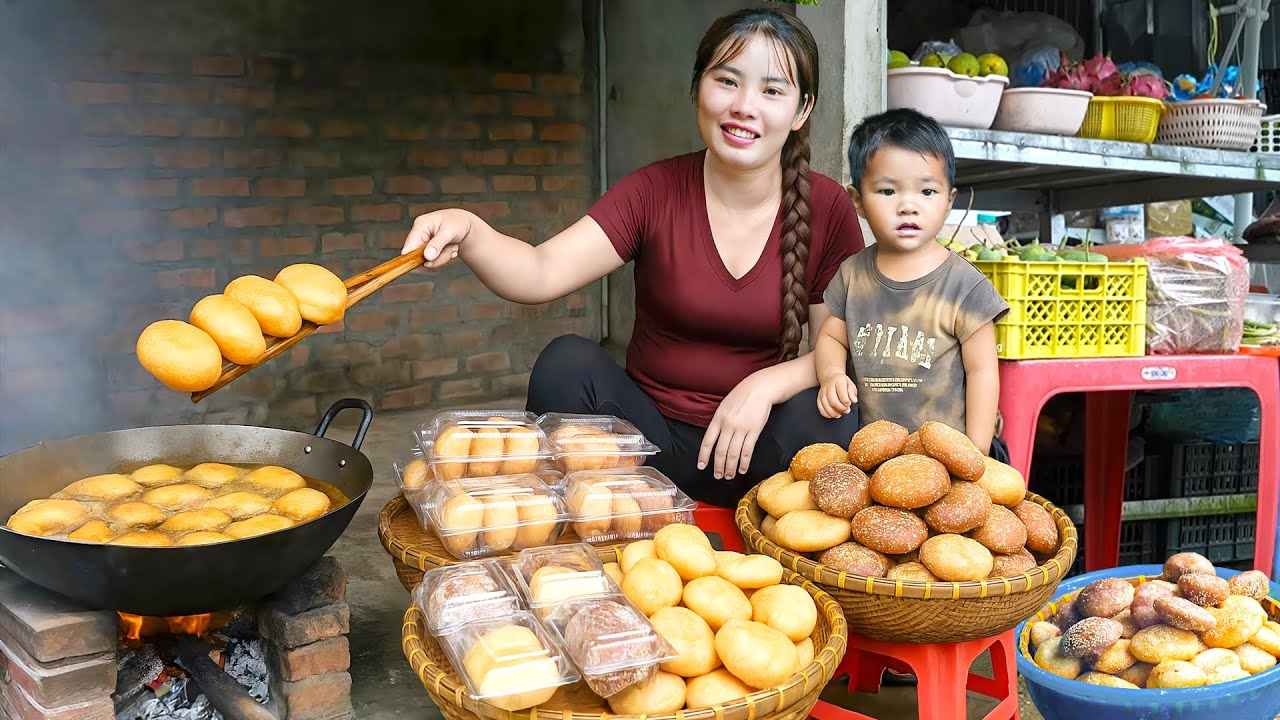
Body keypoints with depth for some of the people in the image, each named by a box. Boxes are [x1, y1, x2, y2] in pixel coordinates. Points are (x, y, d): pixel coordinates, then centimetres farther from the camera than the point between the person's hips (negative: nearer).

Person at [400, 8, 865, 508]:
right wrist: (467, 233, -39)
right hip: (649, 435, 0)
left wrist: (765, 386, -24)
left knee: (817, 417, -30)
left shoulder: (827, 209, -5)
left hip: (757, 446, 0)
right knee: (568, 361, -25)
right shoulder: (655, 191, -6)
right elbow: (542, 274, -19)